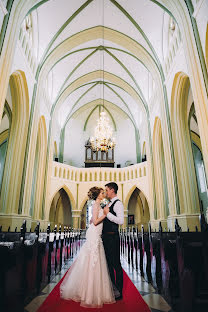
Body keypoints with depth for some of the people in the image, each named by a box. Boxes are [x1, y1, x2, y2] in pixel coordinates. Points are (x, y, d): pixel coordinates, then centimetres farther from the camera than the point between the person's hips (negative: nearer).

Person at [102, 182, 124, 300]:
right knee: (109, 263, 18)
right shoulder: (109, 204, 16)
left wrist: (108, 213, -20)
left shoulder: (118, 203, -12)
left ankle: (119, 292, 15)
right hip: (106, 236, 10)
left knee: (116, 264, 1)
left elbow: (121, 221, -22)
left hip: (112, 237, -9)